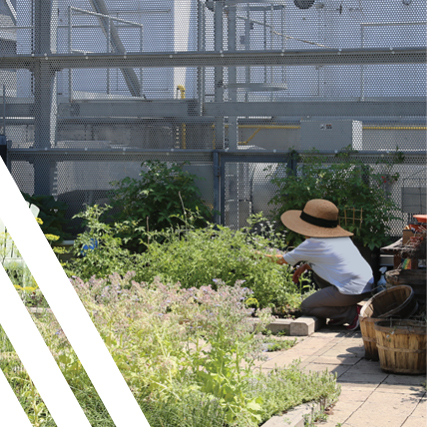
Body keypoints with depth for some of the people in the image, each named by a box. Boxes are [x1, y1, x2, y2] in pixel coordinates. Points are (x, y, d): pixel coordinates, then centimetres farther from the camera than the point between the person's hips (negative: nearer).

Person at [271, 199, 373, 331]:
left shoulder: (312, 244, -6)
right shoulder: (343, 239, 16)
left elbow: (286, 259, 10)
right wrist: (304, 266, 26)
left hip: (352, 290, -9)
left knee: (306, 307, 6)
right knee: (317, 272, 25)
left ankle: (353, 313, -6)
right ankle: (339, 315, 16)